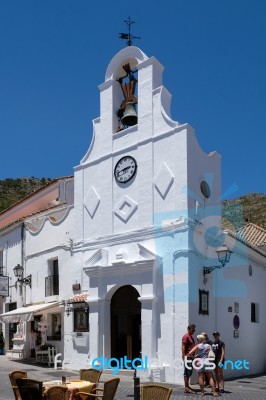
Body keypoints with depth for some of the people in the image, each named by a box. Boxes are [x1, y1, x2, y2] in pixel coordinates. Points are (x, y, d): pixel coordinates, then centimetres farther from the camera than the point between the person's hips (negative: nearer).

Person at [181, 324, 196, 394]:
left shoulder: (191, 336, 19)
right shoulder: (186, 336, -10)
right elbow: (183, 347, -16)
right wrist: (184, 357, -22)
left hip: (191, 357, 9)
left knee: (189, 372, 13)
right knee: (187, 372, -7)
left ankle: (187, 386, 20)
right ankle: (186, 388, -6)